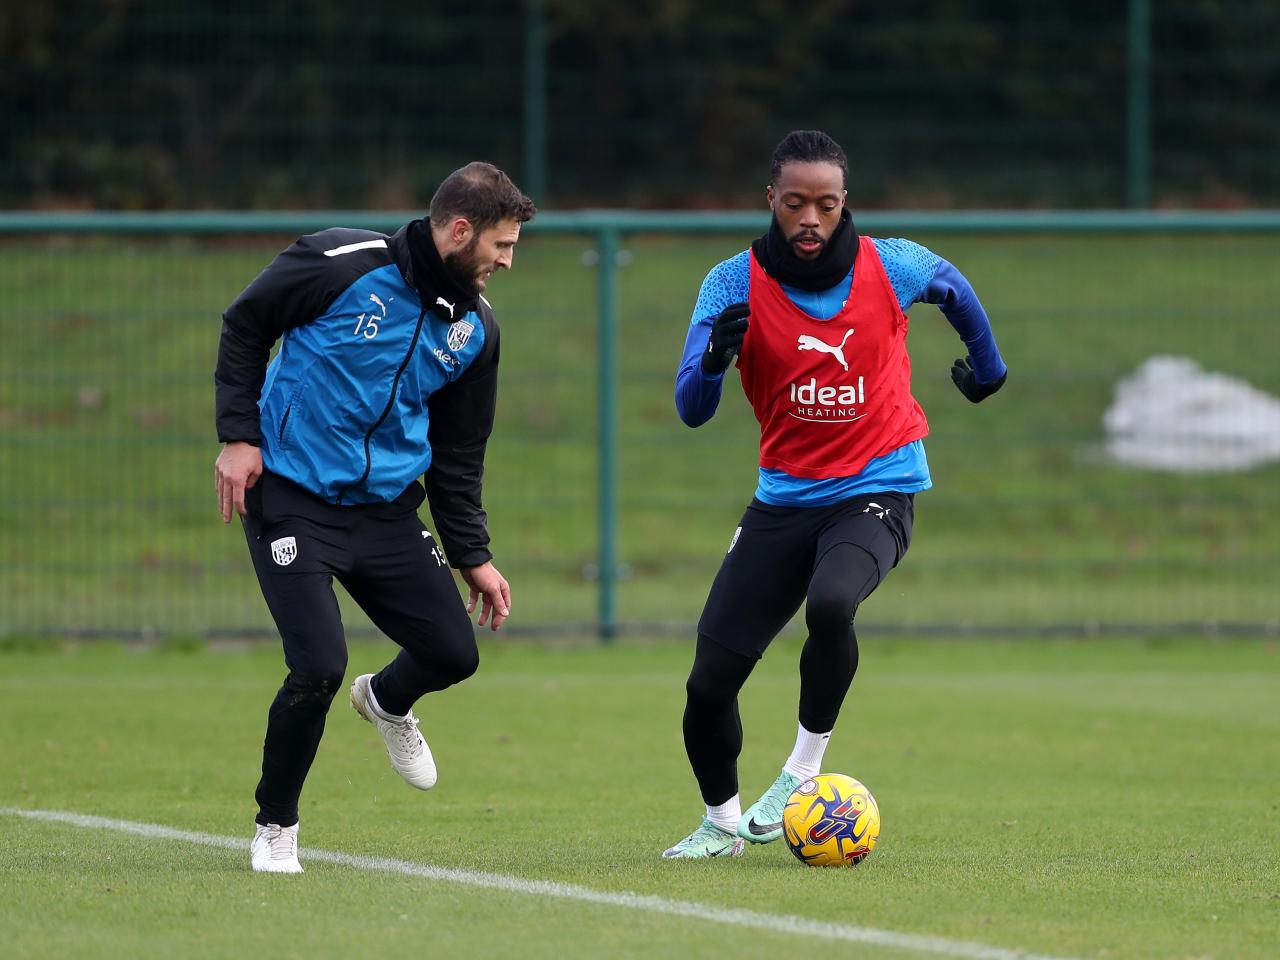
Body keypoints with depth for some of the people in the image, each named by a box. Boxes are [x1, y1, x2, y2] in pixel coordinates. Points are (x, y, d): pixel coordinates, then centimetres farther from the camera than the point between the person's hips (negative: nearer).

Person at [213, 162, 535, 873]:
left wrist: (474, 556, 12)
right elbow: (244, 326, -3)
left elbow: (459, 454, 14)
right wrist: (240, 434, -9)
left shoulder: (476, 328, 4)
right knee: (319, 668, -18)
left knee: (454, 654, 1)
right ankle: (275, 828, 6)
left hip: (389, 509, 6)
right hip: (292, 500, -6)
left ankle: (387, 704, 40)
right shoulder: (343, 265, -15)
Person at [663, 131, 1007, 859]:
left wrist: (986, 363, 32)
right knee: (709, 683, -7)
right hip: (785, 495, 2)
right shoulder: (736, 284, -9)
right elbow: (691, 410, -16)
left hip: (877, 490, -2)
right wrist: (715, 359, -37)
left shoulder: (891, 267, -7)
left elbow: (954, 288, 18)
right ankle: (722, 821, 21)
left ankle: (806, 765, -12)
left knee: (830, 603, -35)